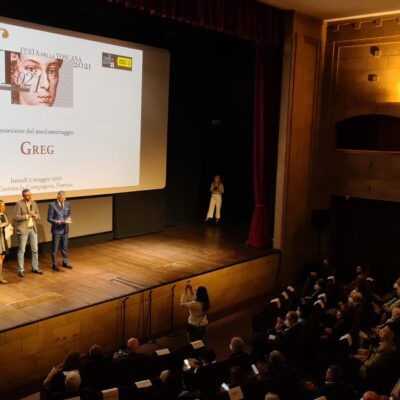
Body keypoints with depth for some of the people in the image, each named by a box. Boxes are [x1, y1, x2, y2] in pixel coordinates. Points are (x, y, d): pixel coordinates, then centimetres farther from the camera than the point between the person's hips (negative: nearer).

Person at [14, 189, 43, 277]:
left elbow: (38, 217, 8)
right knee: (21, 251, 3)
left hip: (33, 229, 5)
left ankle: (35, 268, 22)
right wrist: (27, 215, -19)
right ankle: (21, 270, 11)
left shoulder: (34, 203, 6)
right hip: (23, 229, -5)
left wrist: (34, 215, -13)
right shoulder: (19, 204, -10)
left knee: (35, 250, 10)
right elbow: (17, 217, -15)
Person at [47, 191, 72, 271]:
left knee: (65, 247, 16)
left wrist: (68, 218, -5)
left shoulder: (67, 204, 3)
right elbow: (49, 218, -10)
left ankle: (65, 262, 31)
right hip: (56, 230, -5)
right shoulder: (52, 205, -12)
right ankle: (54, 264, 18)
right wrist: (56, 221, -27)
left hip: (65, 229, 5)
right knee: (55, 248, 5)